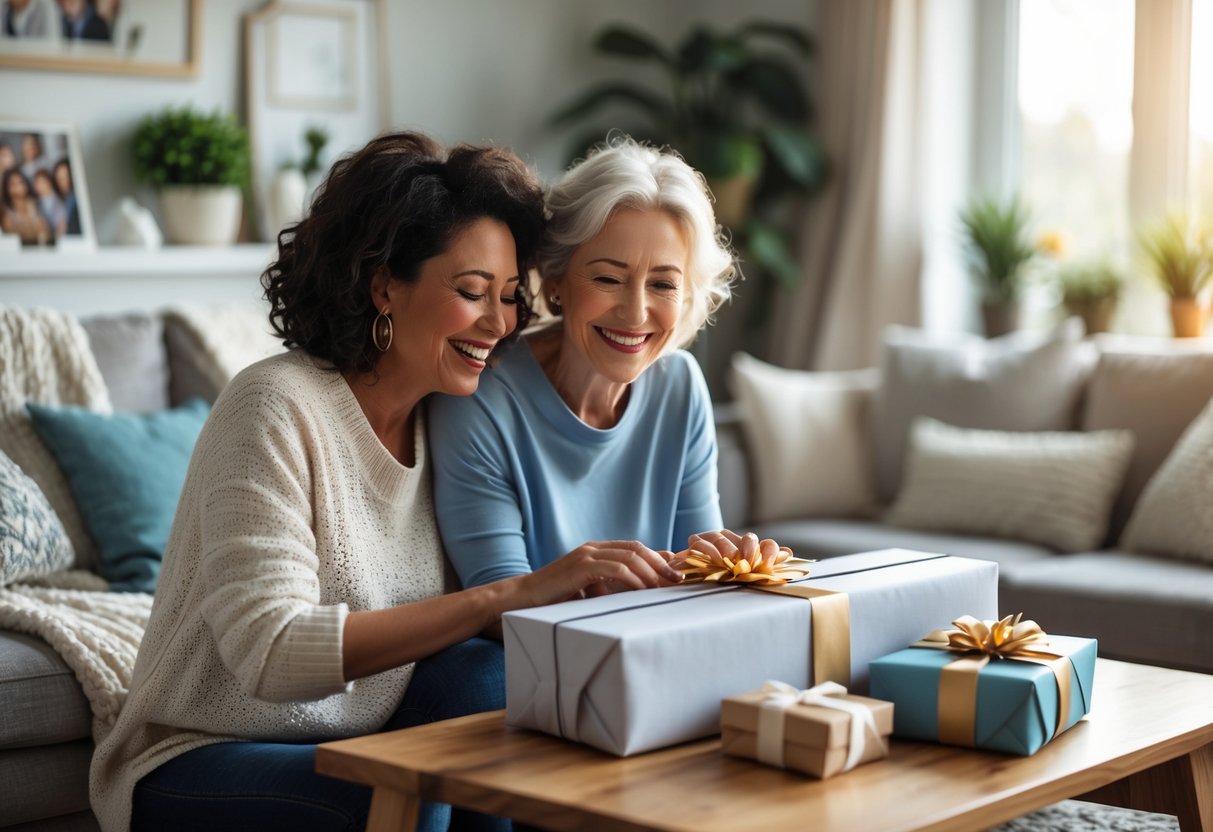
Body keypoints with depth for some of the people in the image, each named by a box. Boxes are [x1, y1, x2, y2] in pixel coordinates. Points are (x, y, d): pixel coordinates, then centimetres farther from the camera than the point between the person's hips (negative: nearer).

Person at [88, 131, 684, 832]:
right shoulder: (277, 408, -19)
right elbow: (270, 653, -29)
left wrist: (590, 587, -21)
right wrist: (512, 595, -34)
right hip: (201, 763, -6)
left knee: (482, 674, -22)